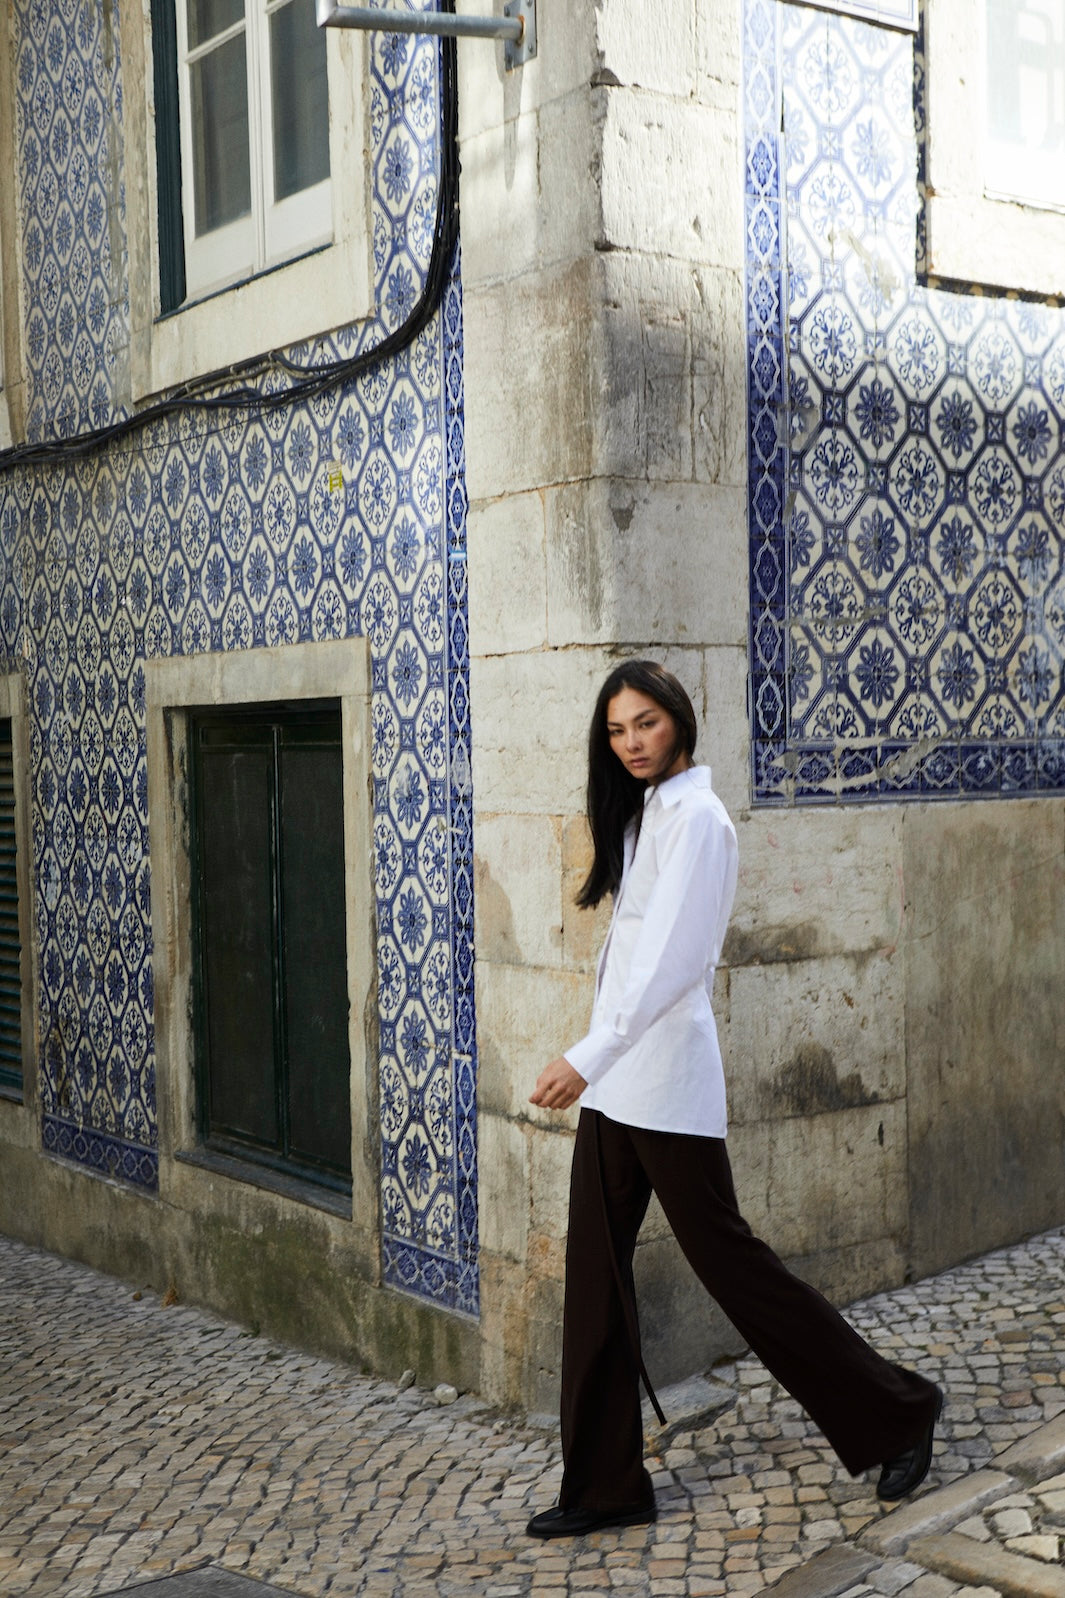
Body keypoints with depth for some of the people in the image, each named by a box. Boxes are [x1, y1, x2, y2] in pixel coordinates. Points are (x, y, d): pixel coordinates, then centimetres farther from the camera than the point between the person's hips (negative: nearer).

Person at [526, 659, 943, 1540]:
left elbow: (670, 957, -23)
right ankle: (605, 1485, 17)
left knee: (726, 1257, 1)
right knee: (595, 1274, 7)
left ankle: (896, 1409, 19)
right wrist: (593, 1063, 16)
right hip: (613, 1083, 9)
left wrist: (588, 1056, -31)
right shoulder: (640, 813, 14)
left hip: (665, 1081, -8)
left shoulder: (696, 815, -13)